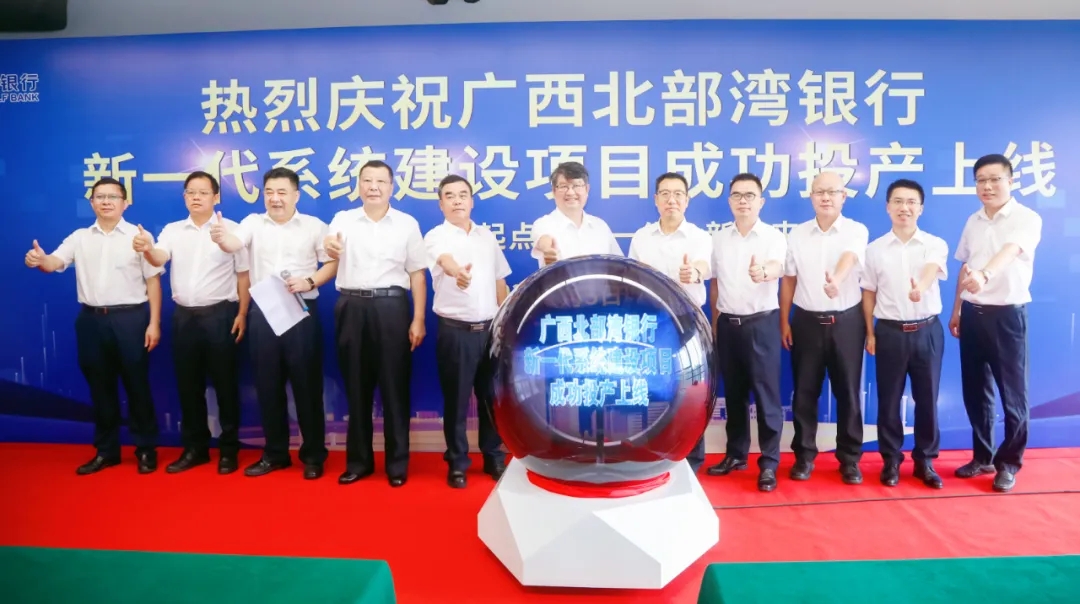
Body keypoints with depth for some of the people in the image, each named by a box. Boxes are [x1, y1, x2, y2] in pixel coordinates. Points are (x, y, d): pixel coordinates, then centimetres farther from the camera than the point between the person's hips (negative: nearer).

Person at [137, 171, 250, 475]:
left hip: (220, 314, -4)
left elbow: (243, 275, -1)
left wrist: (242, 314, -6)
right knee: (188, 385, 10)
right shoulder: (172, 230, 9)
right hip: (184, 316, 4)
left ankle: (229, 449, 14)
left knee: (225, 384, 3)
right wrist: (147, 249, -32)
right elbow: (159, 259, -8)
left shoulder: (231, 229, -1)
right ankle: (195, 447, 23)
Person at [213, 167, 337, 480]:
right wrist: (221, 238, -36)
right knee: (268, 385, 9)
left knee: (307, 384, 2)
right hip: (262, 313, 2)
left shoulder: (314, 226, 3)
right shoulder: (253, 223, 6)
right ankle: (274, 453, 22)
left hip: (302, 312, -2)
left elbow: (333, 262, 2)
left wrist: (310, 281, -14)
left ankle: (313, 455, 14)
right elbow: (235, 244, -13)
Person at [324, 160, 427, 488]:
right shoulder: (343, 219, 10)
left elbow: (417, 274, 5)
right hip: (352, 307, 2)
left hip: (391, 306, -1)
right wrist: (330, 247, -35)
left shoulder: (407, 223, 7)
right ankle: (358, 459, 20)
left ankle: (398, 461, 13)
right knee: (356, 386, 8)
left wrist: (418, 320, -2)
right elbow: (330, 243, -10)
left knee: (395, 386, 2)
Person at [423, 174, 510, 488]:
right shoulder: (436, 236, -6)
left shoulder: (488, 236, 11)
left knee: (492, 396, 12)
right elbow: (445, 260, -30)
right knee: (456, 400, 5)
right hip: (455, 330, -4)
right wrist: (457, 271, -53)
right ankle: (457, 463, 18)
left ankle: (494, 457, 26)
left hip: (490, 328, 4)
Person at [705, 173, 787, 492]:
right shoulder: (718, 238, 8)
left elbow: (776, 267, -26)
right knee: (733, 393, 13)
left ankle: (769, 462, 11)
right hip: (728, 324, 4)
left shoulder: (773, 236, -5)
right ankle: (736, 453, 26)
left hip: (761, 324, -4)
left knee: (766, 394, 0)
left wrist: (763, 272, -50)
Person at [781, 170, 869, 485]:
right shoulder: (797, 235, 5)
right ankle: (804, 455, 19)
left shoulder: (856, 231, -3)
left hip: (846, 321, -2)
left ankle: (850, 458, 19)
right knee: (805, 392, 7)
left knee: (848, 391, 6)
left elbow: (849, 257, -26)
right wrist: (784, 321, 6)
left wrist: (836, 279, -48)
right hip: (806, 321, 2)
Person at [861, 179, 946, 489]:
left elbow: (931, 270, -24)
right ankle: (891, 460, 20)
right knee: (889, 399, 6)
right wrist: (870, 334, 4)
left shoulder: (935, 244, -1)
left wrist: (920, 288, -47)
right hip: (890, 332, 1)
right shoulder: (875, 249, 3)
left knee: (927, 398, 8)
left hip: (927, 331, 0)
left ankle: (925, 460, 23)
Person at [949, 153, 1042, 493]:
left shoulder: (1027, 219, -10)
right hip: (973, 313, 6)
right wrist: (957, 310, 15)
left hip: (1007, 314, -5)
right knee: (975, 390, 12)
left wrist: (985, 275, -50)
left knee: (1012, 392, 4)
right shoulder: (973, 222, 9)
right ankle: (982, 456, 26)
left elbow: (1011, 251, -30)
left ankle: (1009, 463, 19)